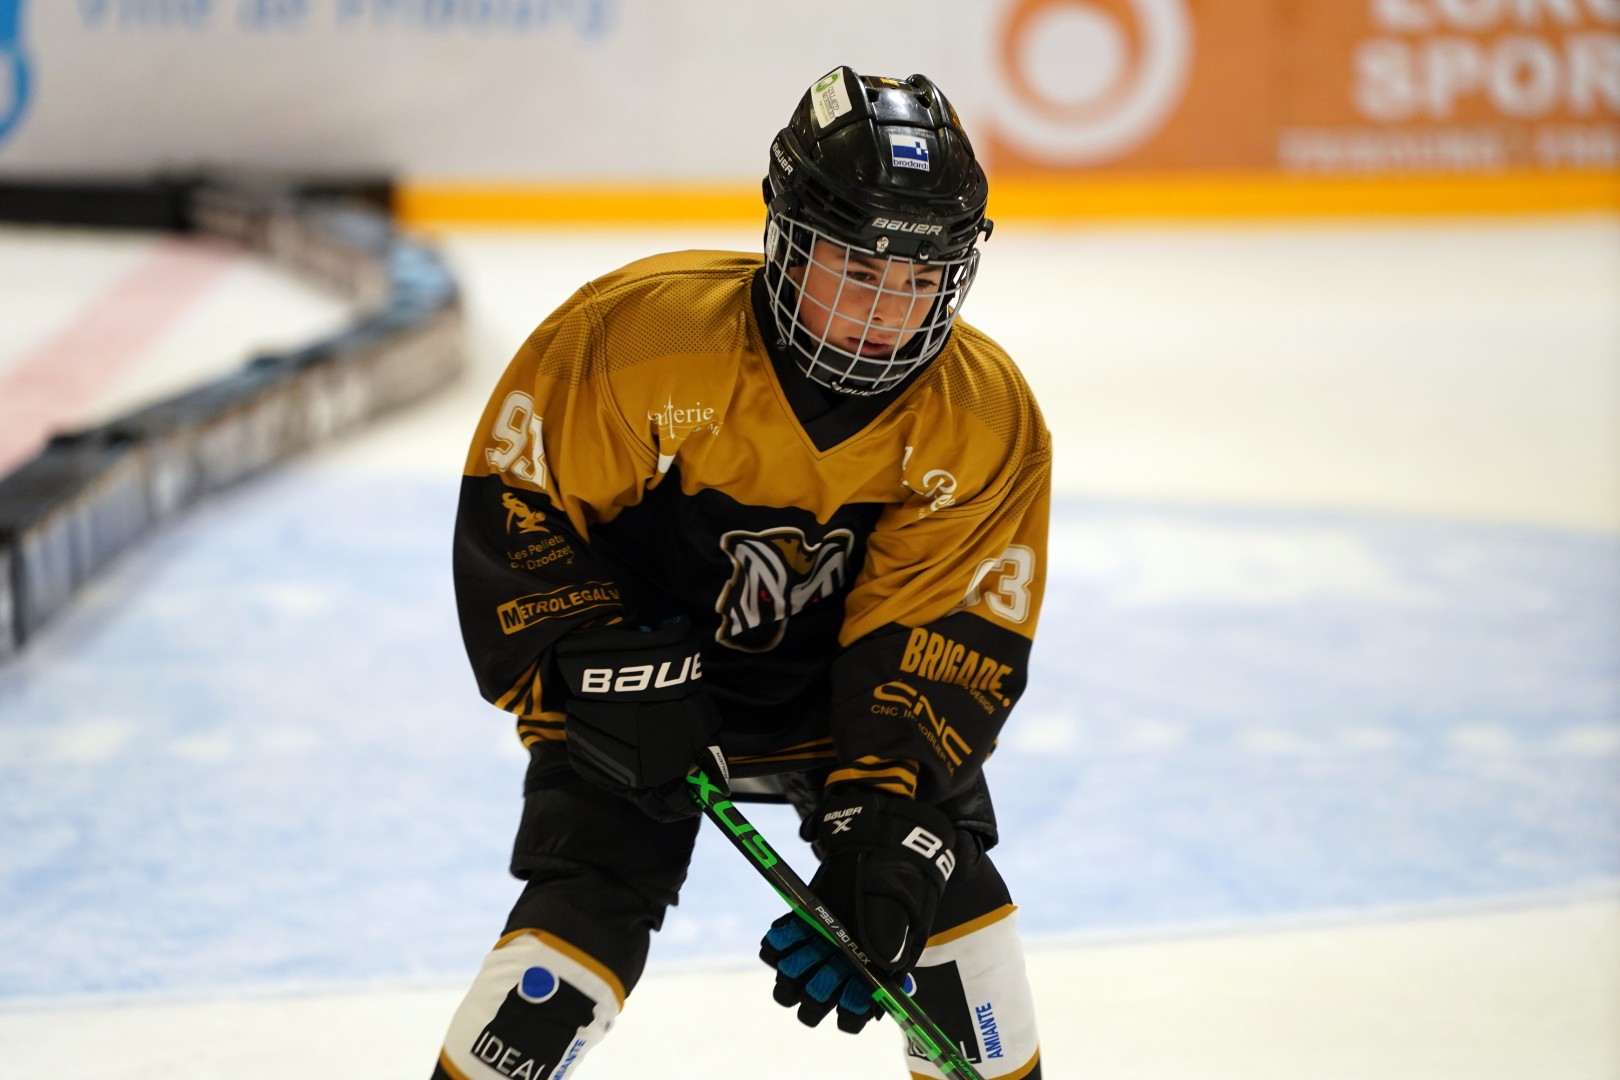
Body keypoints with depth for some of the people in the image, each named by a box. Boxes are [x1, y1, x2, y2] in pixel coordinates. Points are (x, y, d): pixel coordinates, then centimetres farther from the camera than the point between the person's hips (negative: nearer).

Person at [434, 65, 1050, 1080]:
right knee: (582, 916, -16)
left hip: (843, 681, 2)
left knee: (944, 894, -8)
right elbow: (512, 506, -17)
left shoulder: (988, 421, -20)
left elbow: (945, 638, -19)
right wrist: (605, 674, -22)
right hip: (645, 662, -2)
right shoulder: (639, 329, -28)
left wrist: (882, 826, -28)